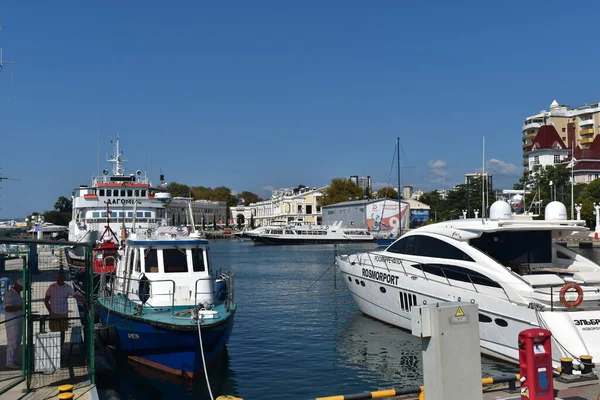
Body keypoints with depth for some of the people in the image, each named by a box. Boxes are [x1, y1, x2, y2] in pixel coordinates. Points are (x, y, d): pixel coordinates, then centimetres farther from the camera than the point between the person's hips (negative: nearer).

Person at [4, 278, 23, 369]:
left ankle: (13, 360, 18)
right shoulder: (9, 294, -16)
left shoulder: (17, 293, 14)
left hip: (19, 321, 9)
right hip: (12, 322, -9)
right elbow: (7, 308, -24)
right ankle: (9, 362, 0)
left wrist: (24, 307, 9)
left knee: (17, 342, 11)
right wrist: (21, 307, -23)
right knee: (12, 342, -6)